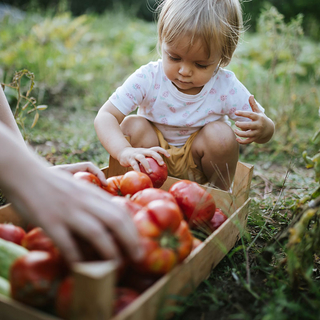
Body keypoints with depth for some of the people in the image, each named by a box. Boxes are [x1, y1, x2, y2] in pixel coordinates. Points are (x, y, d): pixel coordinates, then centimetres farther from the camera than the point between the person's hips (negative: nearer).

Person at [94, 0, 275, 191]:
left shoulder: (227, 88, -21)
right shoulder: (147, 79, -23)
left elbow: (266, 129, -11)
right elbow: (105, 116, -28)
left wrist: (263, 128, -38)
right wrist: (124, 151, -49)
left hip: (199, 161, 0)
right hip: (155, 159, 0)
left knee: (221, 134, -28)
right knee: (133, 125, -25)